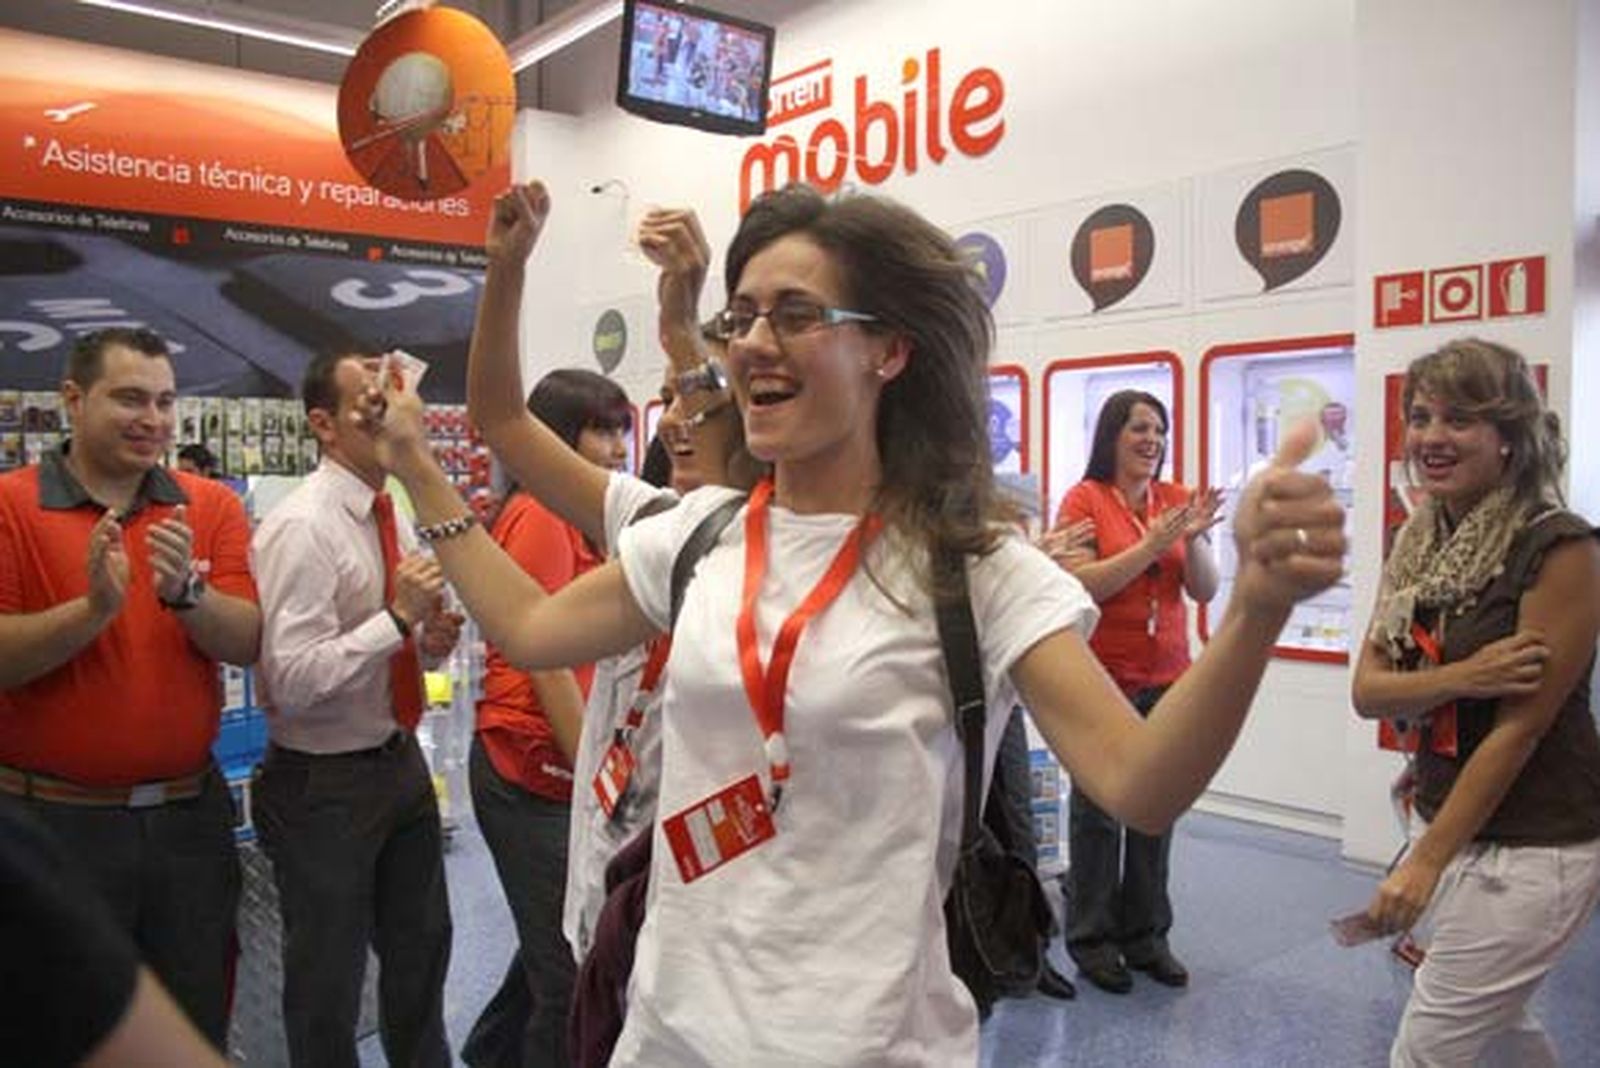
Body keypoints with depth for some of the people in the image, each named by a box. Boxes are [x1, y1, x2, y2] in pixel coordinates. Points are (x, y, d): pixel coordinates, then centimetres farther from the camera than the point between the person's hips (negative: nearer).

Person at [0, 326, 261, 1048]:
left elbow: (249, 644, -7)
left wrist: (186, 592, -24)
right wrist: (95, 607, -29)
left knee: (198, 1027, 19)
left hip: (189, 815, 3)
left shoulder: (212, 506, 2)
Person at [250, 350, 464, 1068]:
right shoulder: (301, 527, -20)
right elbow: (290, 679, -26)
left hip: (400, 762, 8)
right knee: (327, 979, 12)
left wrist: (429, 640, -7)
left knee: (422, 948, 24)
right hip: (325, 784, -8)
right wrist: (398, 616, -28)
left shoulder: (393, 516, 4)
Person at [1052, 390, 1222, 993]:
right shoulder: (1085, 500, -5)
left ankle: (1146, 935, 23)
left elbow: (1205, 591, 5)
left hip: (1167, 679, 4)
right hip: (1103, 679, -4)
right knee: (1098, 809, 3)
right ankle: (1091, 939, 17)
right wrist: (1151, 545, -18)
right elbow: (1080, 586, -13)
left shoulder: (1176, 501, 7)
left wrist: (1193, 538, -12)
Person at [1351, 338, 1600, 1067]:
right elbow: (1367, 690, -3)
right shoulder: (1420, 541, 2)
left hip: (1535, 848, -7)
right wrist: (1463, 678, -23)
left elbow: (1519, 728, -19)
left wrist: (1425, 863, -18)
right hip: (1460, 829, 7)